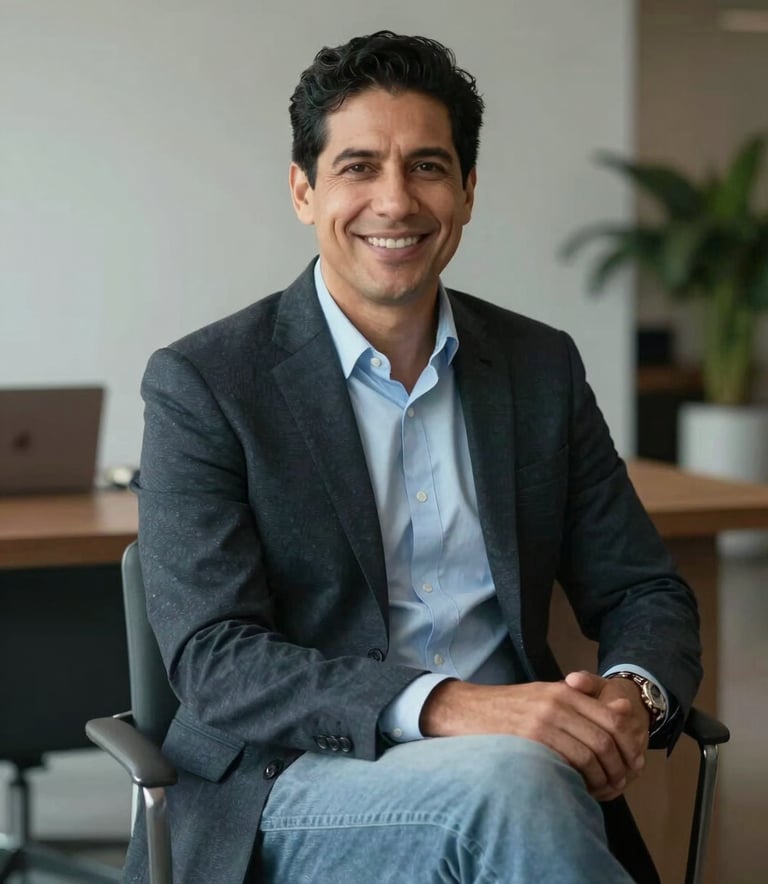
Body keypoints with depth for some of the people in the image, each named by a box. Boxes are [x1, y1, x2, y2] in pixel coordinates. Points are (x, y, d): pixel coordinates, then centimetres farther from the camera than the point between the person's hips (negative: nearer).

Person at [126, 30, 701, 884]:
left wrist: (633, 694, -11)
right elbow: (212, 661, -11)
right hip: (290, 788, -3)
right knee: (508, 782, -34)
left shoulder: (543, 367, 12)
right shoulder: (202, 383, -2)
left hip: (523, 768, 4)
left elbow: (644, 594, 15)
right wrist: (446, 707, -26)